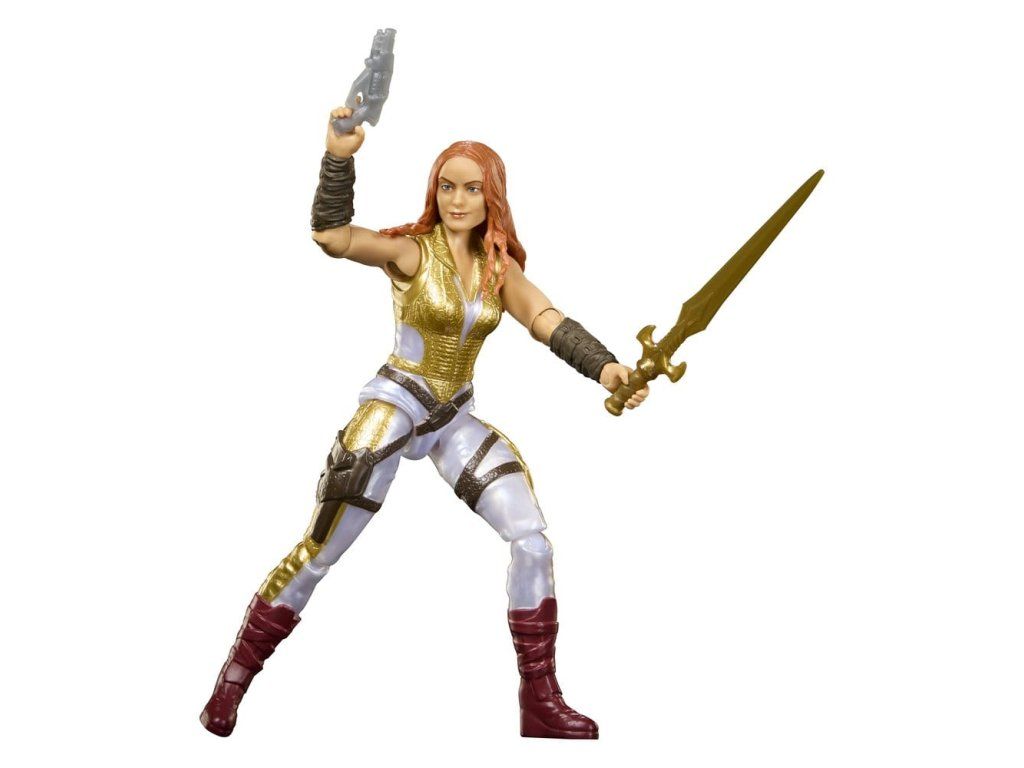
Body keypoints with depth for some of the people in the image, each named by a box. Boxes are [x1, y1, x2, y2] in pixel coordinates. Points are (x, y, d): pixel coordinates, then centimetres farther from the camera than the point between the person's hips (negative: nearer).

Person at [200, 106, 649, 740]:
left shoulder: (500, 266, 4)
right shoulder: (411, 251, -10)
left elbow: (549, 322, -10)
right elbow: (331, 234, -25)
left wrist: (604, 365, -27)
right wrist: (340, 156, -39)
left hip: (455, 419, 5)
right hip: (393, 409, -5)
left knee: (532, 535, -6)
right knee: (319, 553, -4)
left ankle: (541, 701, 3)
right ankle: (236, 676, 15)